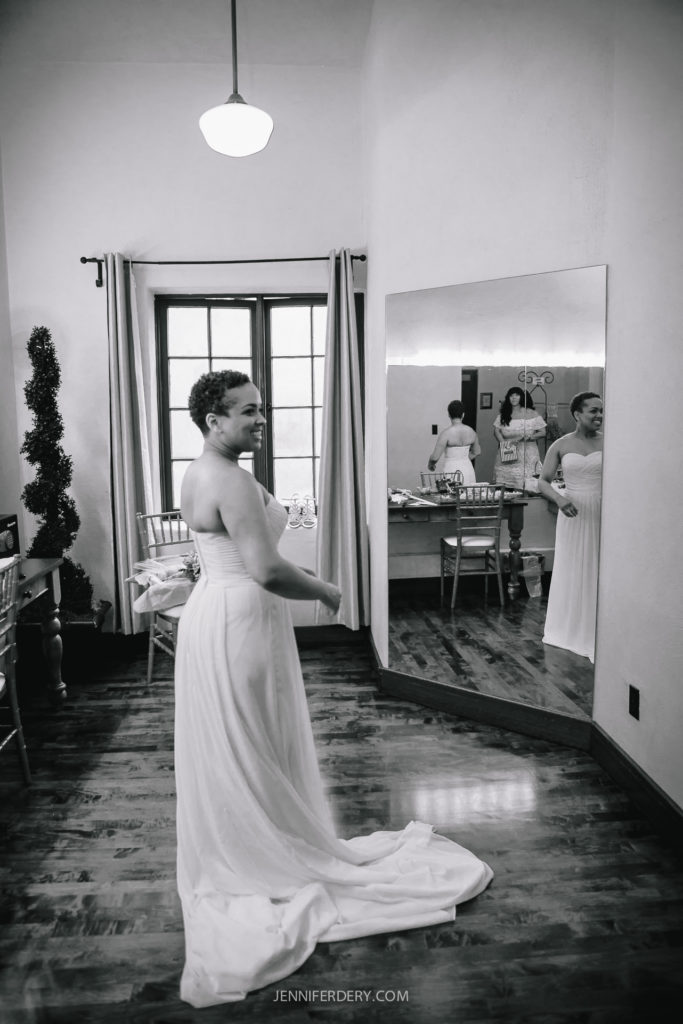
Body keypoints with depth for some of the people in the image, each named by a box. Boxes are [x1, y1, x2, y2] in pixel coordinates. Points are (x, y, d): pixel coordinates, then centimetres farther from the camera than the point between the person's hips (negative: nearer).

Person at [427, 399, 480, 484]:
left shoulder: (446, 433, -12)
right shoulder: (471, 432, 3)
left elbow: (435, 457, -13)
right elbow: (476, 452, 19)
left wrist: (430, 464, 7)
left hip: (451, 470, -5)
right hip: (468, 469, 5)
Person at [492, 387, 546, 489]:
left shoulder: (531, 414, 4)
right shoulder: (503, 414, 10)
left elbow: (543, 432, 5)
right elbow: (496, 431, 6)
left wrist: (529, 437, -13)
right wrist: (504, 444, -11)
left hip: (528, 455, -1)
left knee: (526, 487, -9)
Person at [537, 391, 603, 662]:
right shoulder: (561, 445, 1)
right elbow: (543, 482, 1)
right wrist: (559, 498, -18)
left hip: (601, 514, 0)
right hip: (573, 513, 1)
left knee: (598, 574, 3)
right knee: (571, 573, 9)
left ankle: (595, 636, 15)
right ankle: (569, 632, 23)